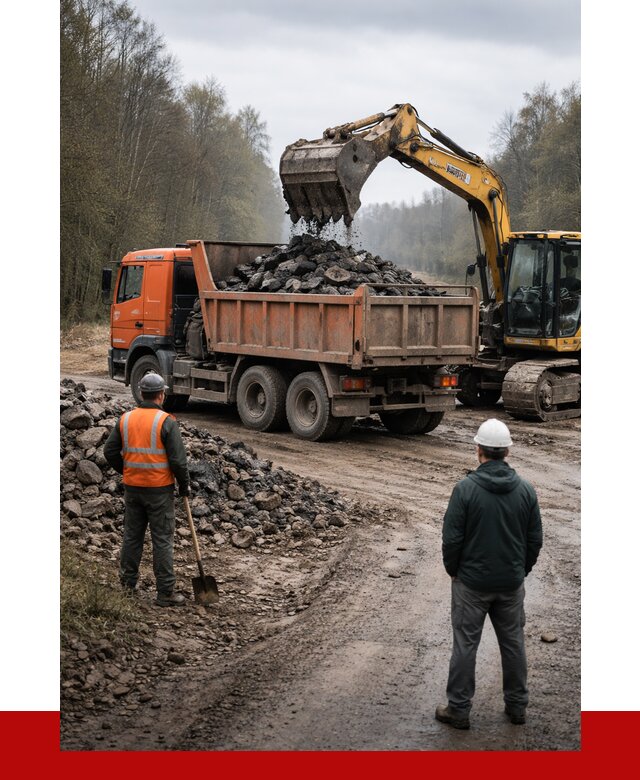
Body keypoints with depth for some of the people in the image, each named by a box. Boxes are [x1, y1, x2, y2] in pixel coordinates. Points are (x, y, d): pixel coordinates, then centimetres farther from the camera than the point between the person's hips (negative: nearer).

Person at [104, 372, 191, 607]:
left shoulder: (126, 419, 1)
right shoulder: (166, 422, -14)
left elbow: (110, 451, 5)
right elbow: (178, 459, -15)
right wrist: (184, 485, -1)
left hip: (132, 488, 5)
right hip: (160, 489, -5)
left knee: (132, 535, 16)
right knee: (162, 540, 1)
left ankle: (127, 584, 24)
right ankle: (165, 592, 4)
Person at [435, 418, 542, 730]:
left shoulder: (465, 489, -16)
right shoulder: (525, 490, -5)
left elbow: (452, 538, -12)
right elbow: (535, 539, 2)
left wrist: (453, 571, 4)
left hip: (472, 582, -3)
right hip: (512, 584, 3)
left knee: (465, 644, 7)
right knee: (513, 643, 16)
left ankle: (458, 709, 15)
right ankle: (517, 706, 27)